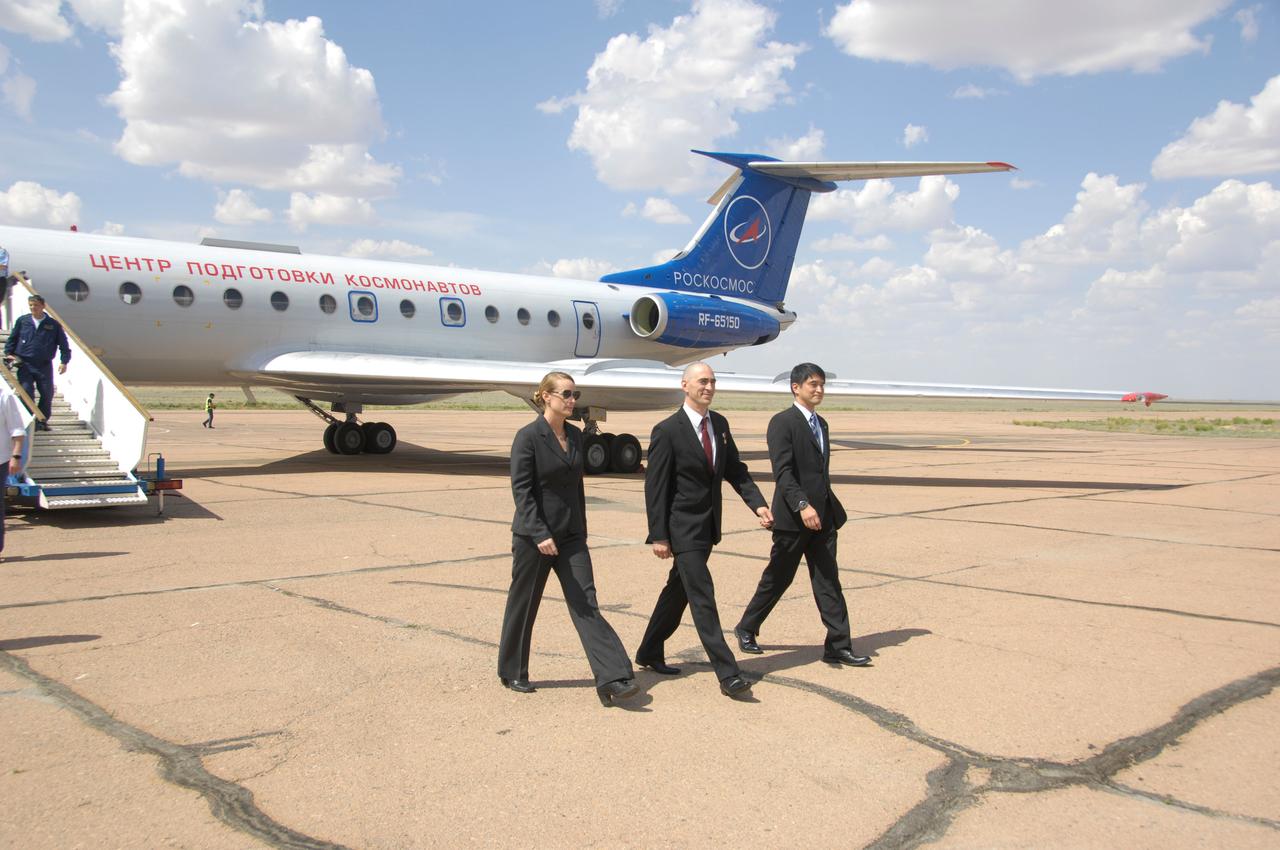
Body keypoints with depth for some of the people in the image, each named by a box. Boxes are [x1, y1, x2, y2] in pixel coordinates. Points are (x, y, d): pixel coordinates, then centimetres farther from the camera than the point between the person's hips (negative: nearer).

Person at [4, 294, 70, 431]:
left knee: (47, 394, 3)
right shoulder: (22, 321, 6)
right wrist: (8, 353, 2)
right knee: (26, 393, -7)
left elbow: (63, 344, 6)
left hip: (45, 365, 0)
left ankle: (42, 421, 18)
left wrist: (64, 362, -2)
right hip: (25, 365, 0)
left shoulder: (53, 324, 3)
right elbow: (12, 339, 15)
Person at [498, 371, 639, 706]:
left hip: (570, 535, 5)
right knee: (523, 605, 9)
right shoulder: (528, 437, -11)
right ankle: (512, 673, 28)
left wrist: (581, 530, 15)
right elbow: (521, 490, -15)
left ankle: (612, 680, -6)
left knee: (585, 604, -2)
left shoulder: (575, 435, 8)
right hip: (533, 535, -5)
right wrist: (540, 535, -22)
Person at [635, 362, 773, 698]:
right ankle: (727, 674, -7)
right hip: (683, 528, -8)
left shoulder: (719, 424, 7)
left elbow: (735, 469, 12)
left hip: (707, 526, 8)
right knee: (703, 597, -8)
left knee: (679, 591, 18)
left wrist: (758, 503, -3)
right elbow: (655, 487, -13)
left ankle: (649, 652, 34)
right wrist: (659, 536, -15)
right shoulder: (667, 431, -14)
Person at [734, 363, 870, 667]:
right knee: (777, 579, 5)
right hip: (793, 517, -7)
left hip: (823, 516, 7)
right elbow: (782, 471, -19)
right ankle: (746, 629, 24)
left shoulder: (821, 424, 17)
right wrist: (802, 506, -29)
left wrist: (830, 508, 19)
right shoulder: (782, 423, -9)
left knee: (828, 581, 4)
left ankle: (838, 646, 7)